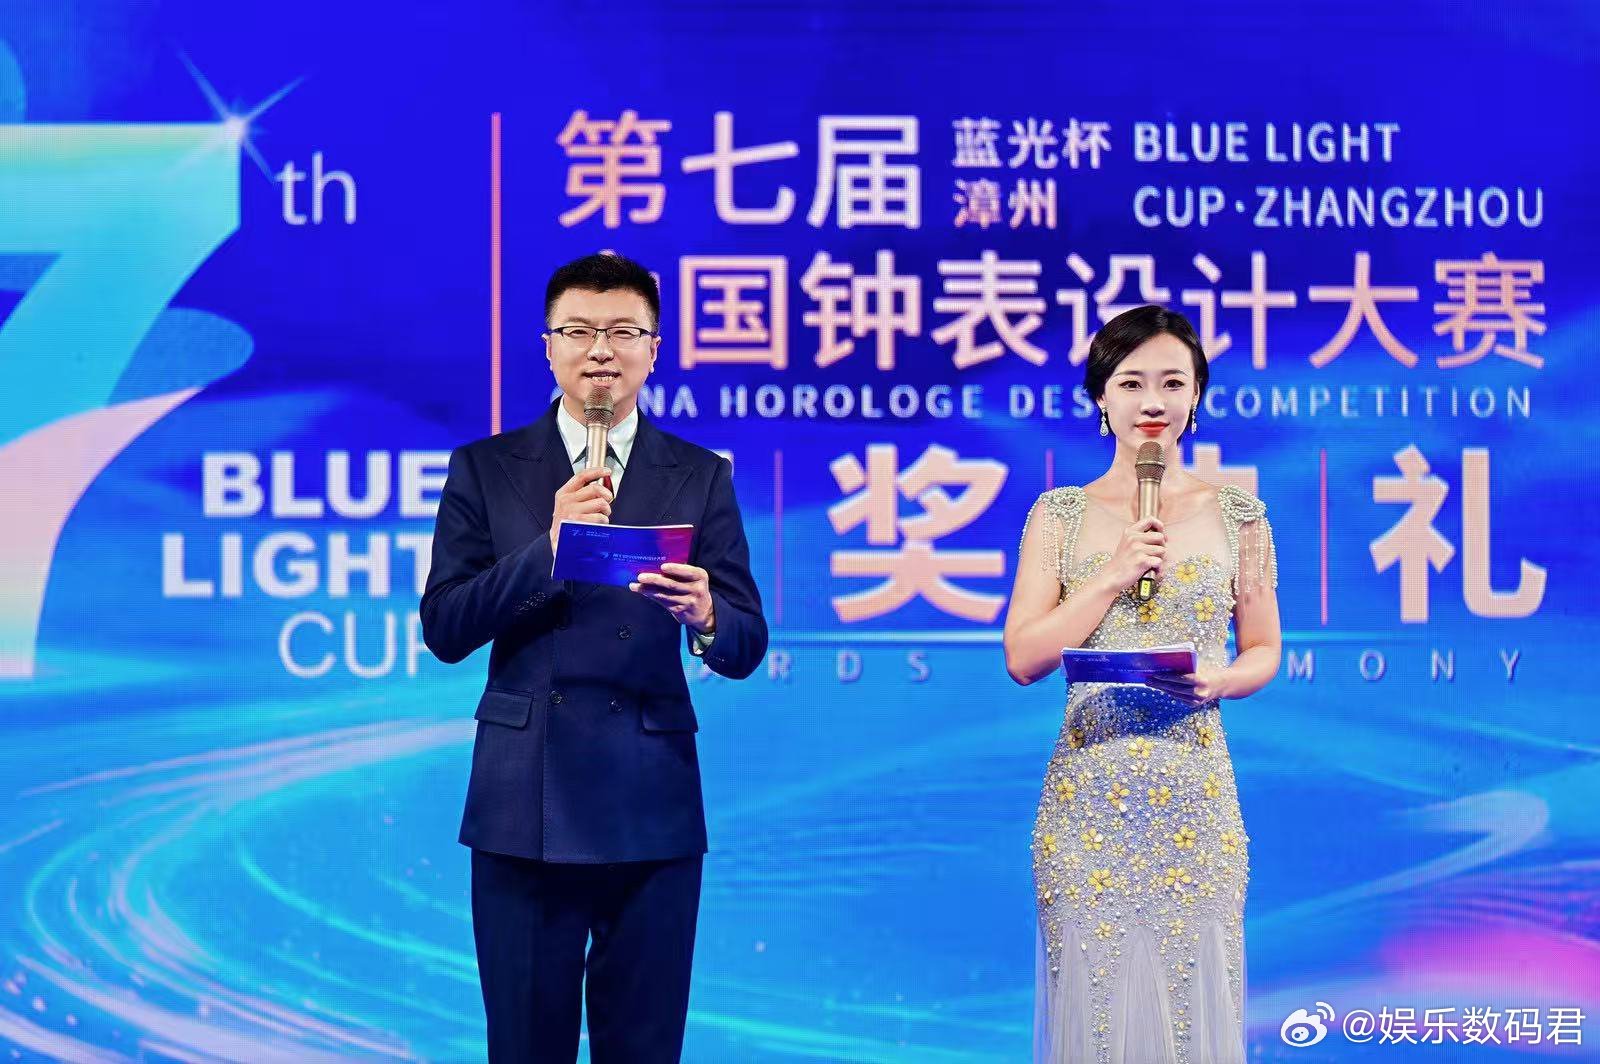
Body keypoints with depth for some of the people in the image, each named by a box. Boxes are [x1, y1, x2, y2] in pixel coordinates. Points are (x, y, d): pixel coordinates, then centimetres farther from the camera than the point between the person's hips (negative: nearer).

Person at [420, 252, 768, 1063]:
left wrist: (702, 615, -24)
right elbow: (444, 630, -3)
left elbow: (746, 647, -1)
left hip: (652, 808, 0)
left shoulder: (701, 477, 5)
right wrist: (547, 549, -17)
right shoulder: (486, 469, 5)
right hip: (523, 809, 0)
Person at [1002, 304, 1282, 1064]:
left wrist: (1220, 680, -12)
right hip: (1086, 800, 0)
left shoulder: (1237, 516, 5)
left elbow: (1264, 651, 10)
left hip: (1195, 799, 0)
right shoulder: (1061, 515, 4)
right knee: (1095, 1001, 2)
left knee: (1193, 999, 3)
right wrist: (1112, 580, -10)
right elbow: (1021, 659, -1)